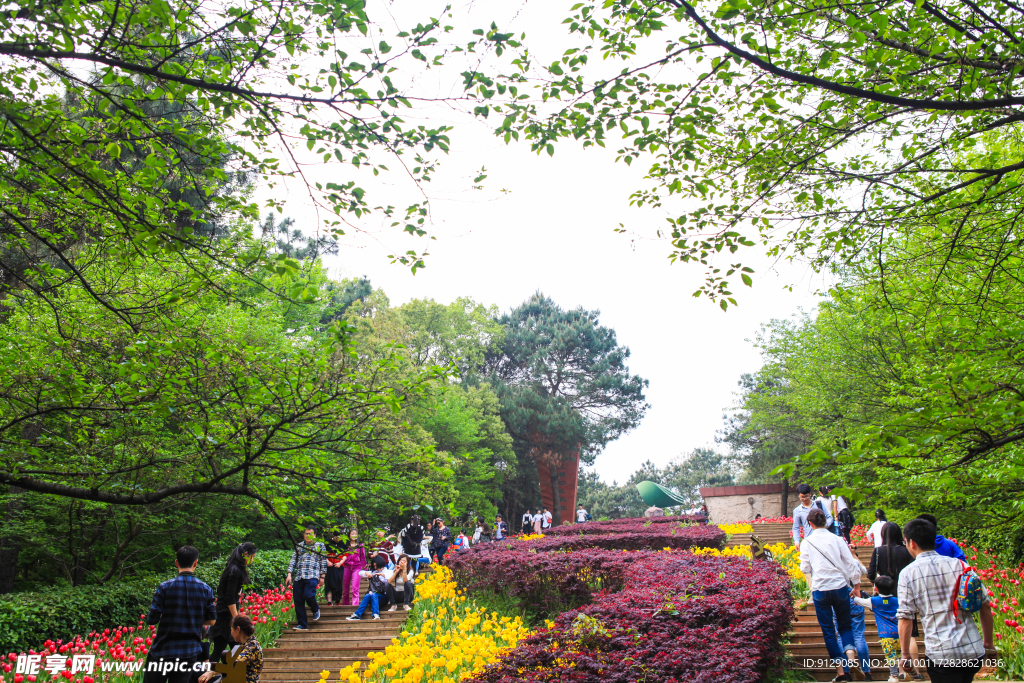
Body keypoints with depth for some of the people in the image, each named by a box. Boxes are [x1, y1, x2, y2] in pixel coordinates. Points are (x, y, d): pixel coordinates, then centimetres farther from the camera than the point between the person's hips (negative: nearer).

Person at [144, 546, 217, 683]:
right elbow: (211, 620, 3)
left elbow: (152, 619, -9)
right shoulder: (206, 590, -3)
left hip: (163, 651, -2)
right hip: (190, 653, 2)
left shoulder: (164, 588, -10)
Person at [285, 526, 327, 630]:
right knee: (298, 600, 0)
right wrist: (289, 574, 2)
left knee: (308, 595, -22)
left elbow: (323, 562, 9)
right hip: (298, 577, 4)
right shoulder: (298, 546, 17)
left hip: (312, 576, -4)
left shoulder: (320, 546, 11)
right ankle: (302, 624, 10)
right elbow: (293, 561, 13)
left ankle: (316, 610, 12)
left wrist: (322, 576, 3)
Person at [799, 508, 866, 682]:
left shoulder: (807, 542, -1)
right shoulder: (836, 539, 1)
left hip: (820, 589, -1)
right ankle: (851, 656, -10)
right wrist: (856, 584, 11)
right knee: (845, 625, 16)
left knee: (828, 630, 8)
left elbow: (805, 568, 2)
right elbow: (850, 563, 1)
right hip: (840, 587, 1)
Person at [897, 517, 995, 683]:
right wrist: (988, 642, 20)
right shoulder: (959, 564, 4)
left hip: (941, 655, -4)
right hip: (974, 652, 4)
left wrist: (905, 654, 3)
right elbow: (985, 605, 8)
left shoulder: (908, 573, -5)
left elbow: (905, 618, -8)